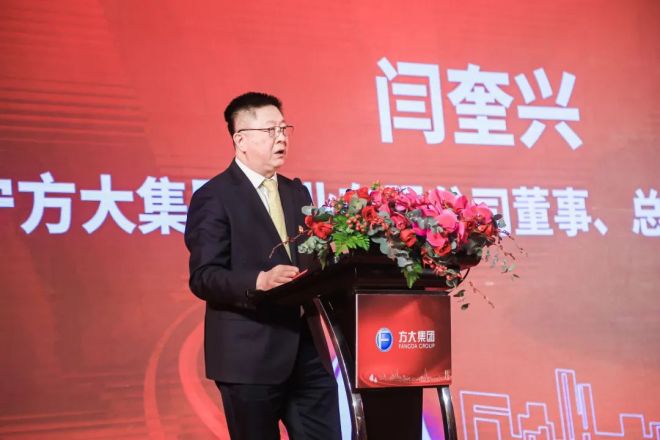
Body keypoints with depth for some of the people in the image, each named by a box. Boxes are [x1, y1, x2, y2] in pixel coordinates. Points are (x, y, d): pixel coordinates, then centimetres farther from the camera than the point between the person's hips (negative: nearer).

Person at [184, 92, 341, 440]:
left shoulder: (297, 192, 17)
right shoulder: (214, 197, -5)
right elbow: (203, 277, -13)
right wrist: (259, 281, -29)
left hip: (307, 348, 6)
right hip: (250, 355, -6)